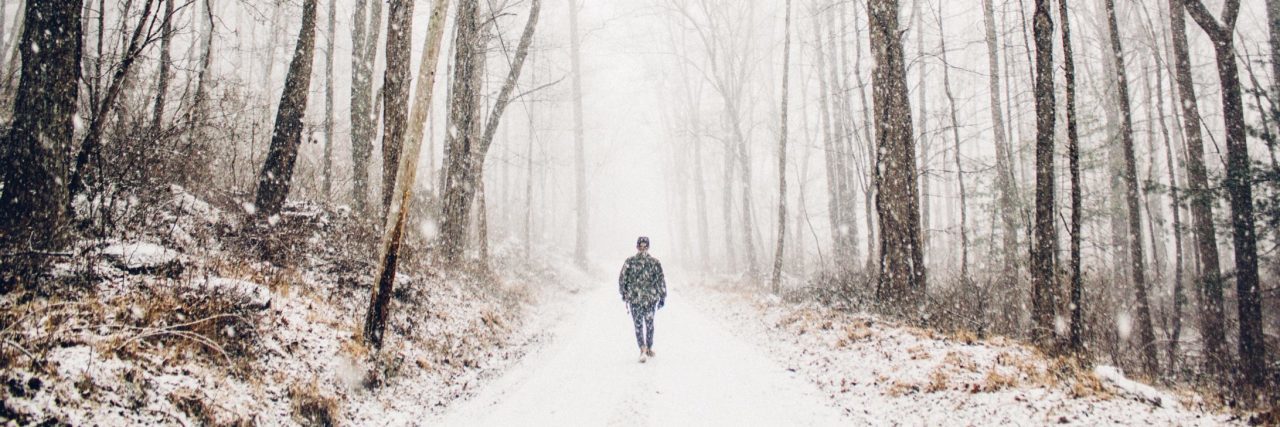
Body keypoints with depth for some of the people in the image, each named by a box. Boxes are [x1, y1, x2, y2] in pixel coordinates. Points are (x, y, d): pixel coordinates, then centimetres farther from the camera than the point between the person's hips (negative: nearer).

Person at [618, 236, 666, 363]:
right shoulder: (655, 262, -5)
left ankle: (643, 349, -11)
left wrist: (623, 293, 13)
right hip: (651, 298, 1)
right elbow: (661, 281, -5)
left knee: (638, 325, 8)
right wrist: (663, 298, 4)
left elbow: (622, 279, -2)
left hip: (634, 298, -1)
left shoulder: (630, 261, -6)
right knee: (649, 323, 20)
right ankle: (650, 349, 30)